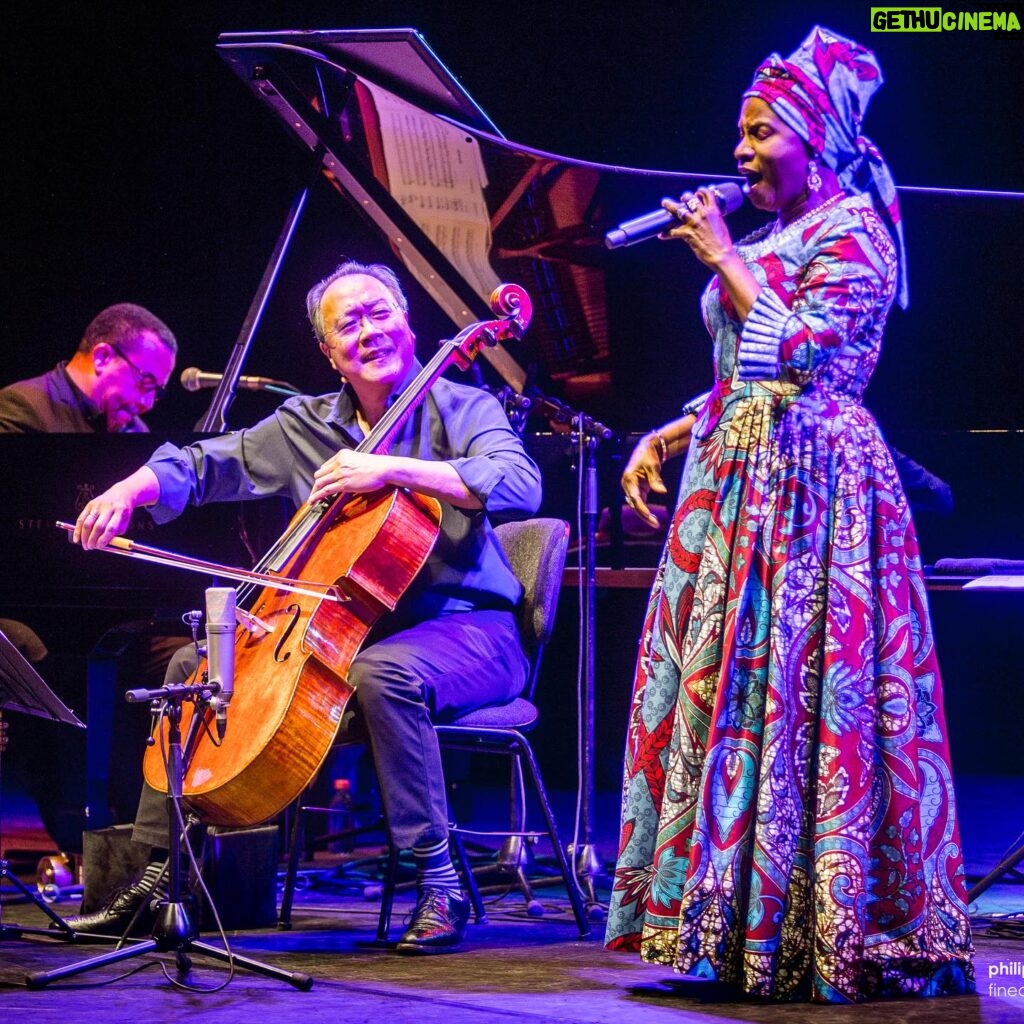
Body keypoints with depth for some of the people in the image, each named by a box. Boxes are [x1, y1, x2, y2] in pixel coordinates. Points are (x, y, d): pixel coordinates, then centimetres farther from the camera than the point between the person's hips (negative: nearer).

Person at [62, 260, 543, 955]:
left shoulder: (461, 408, -4)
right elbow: (208, 464, 14)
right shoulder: (305, 426, 12)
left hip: (465, 628, -7)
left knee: (383, 673, -39)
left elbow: (520, 483, -23)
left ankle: (440, 883, -31)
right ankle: (158, 876, 5)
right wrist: (134, 488, -8)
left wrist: (393, 467, -30)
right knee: (198, 661, 2)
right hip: (344, 630, 7)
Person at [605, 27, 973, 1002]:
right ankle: (724, 919, 9)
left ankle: (805, 927, -6)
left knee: (782, 689, -11)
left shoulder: (852, 230, -6)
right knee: (719, 683, 5)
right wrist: (665, 437, 12)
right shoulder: (770, 239, 20)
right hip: (736, 479, 9)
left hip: (805, 481, -9)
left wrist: (723, 256, -10)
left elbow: (795, 352, -17)